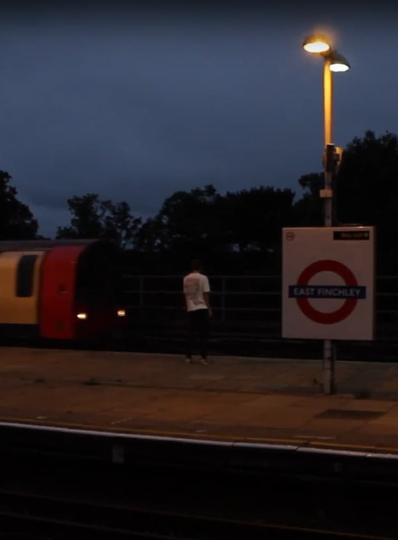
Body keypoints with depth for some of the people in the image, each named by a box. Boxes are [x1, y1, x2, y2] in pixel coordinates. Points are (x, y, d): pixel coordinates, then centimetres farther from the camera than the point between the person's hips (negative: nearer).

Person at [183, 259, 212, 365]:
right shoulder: (203, 278, -6)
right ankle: (203, 357, -6)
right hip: (202, 308, -4)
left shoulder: (186, 279, 8)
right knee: (203, 334, -2)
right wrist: (209, 308, -3)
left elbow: (185, 294, 12)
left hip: (191, 309, 4)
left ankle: (188, 357, 8)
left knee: (190, 334, 9)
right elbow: (205, 294, -8)